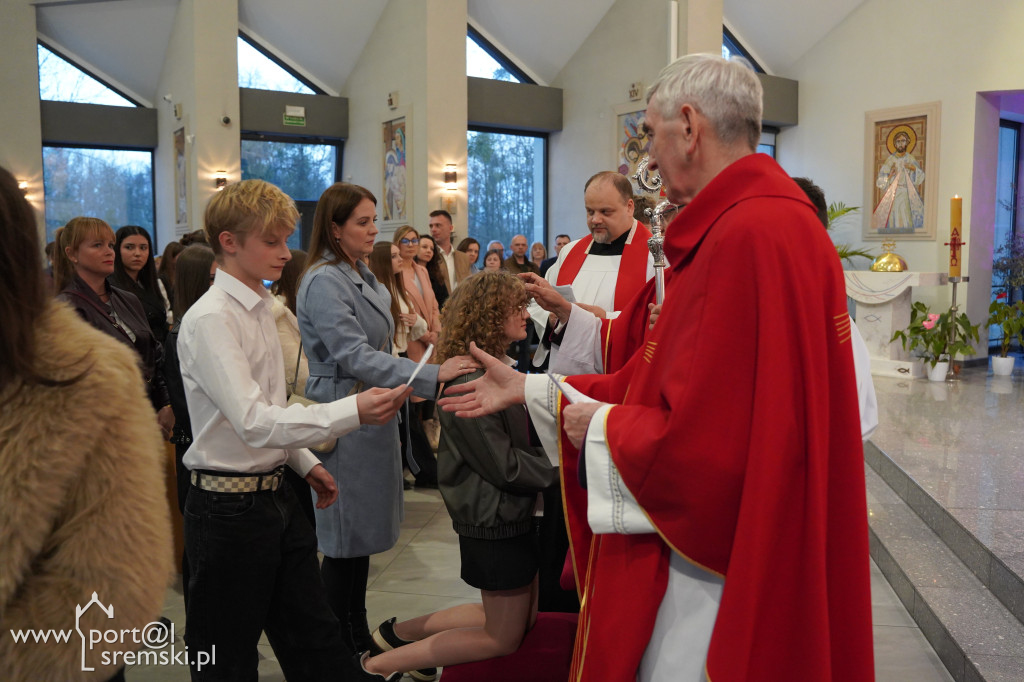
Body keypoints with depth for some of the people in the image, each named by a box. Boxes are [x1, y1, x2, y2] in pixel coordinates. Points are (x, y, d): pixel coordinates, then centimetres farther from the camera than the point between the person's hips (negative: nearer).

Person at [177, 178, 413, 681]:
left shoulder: (260, 308, 9)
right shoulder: (210, 319, -18)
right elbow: (253, 423, -27)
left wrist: (304, 462, 16)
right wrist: (353, 411, -34)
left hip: (275, 495, 8)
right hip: (229, 506, -8)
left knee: (316, 640, 17)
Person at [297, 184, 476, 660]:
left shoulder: (363, 275, 12)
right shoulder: (323, 283, -16)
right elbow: (356, 357, -25)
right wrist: (432, 376, -30)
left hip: (374, 414, 9)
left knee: (362, 532, 15)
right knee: (346, 538, 1)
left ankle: (360, 641, 27)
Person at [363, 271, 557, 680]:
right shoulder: (470, 379, -23)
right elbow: (503, 465, -22)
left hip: (511, 511, 10)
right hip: (493, 519, -10)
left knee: (523, 618, 21)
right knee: (504, 637, 5)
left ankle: (400, 632, 25)